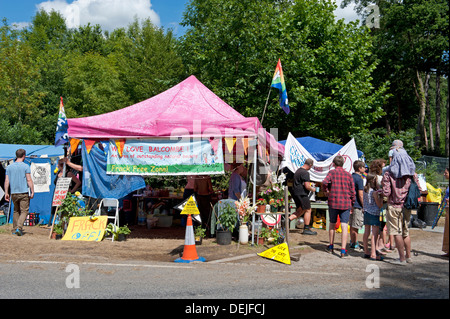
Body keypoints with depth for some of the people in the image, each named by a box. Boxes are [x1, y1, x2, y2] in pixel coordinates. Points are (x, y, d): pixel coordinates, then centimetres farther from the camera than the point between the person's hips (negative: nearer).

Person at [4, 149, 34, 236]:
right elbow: (29, 180, -10)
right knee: (24, 211, -1)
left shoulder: (9, 167, 8)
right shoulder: (25, 166, -6)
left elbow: (6, 181, 7)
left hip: (14, 193, 5)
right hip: (24, 193, -5)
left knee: (16, 211, 17)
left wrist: (6, 193, 11)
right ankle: (19, 227, -17)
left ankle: (14, 229, 17)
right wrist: (32, 191, -6)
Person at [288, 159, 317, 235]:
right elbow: (307, 186, -21)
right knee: (308, 210, 1)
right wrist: (312, 189, -1)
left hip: (295, 193, 10)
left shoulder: (298, 170, 15)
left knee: (300, 211, 16)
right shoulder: (305, 173, -17)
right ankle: (306, 229, 6)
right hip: (301, 194, -10)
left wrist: (309, 183, 31)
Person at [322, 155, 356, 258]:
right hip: (346, 203, 1)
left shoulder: (332, 172, -2)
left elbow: (325, 182, -18)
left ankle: (331, 247, 29)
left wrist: (325, 191, 2)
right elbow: (352, 191, 6)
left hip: (333, 202, -1)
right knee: (344, 226, -1)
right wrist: (352, 203, 17)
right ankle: (343, 251, -8)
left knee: (332, 224, 16)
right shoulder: (349, 175, 5)